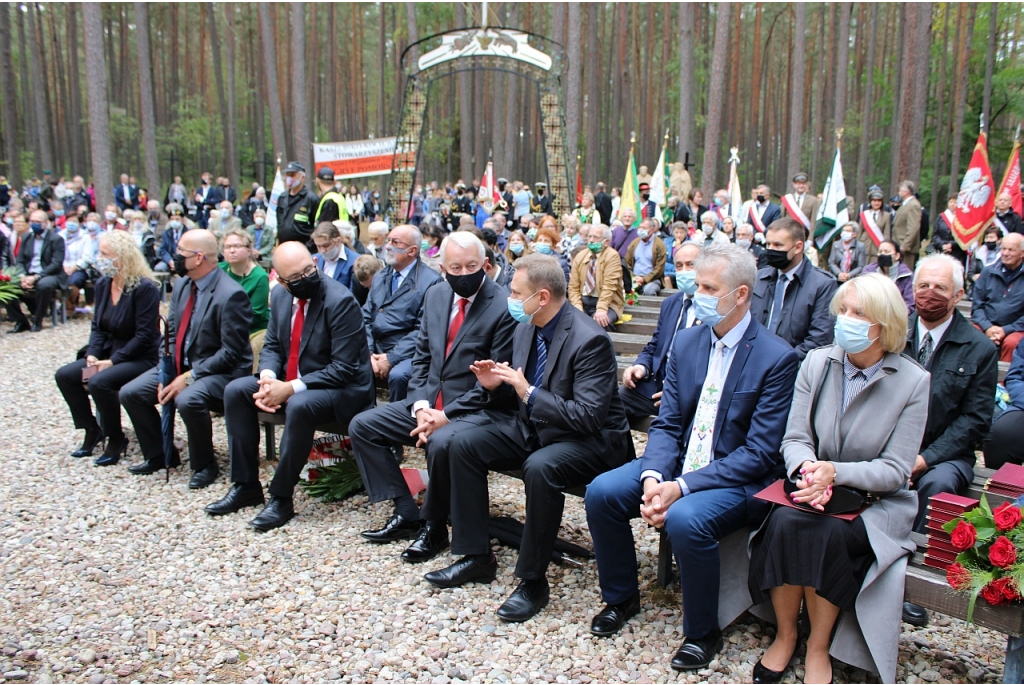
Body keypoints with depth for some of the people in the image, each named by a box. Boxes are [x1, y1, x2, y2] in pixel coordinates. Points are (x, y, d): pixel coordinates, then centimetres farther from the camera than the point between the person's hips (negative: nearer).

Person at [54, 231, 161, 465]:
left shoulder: (145, 288, -19)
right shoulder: (103, 284, 5)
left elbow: (144, 335, -21)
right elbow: (98, 326, 9)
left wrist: (112, 361, -22)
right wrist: (92, 356, -8)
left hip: (141, 358, -8)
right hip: (110, 354, 8)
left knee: (99, 382, -29)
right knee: (64, 375, -6)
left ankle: (115, 438, -7)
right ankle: (92, 430, 10)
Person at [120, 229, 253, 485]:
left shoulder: (231, 294, -21)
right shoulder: (182, 285, 5)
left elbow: (230, 354, -21)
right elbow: (172, 333, 9)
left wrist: (189, 377, -22)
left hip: (221, 371, -8)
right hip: (181, 365, 9)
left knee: (188, 400, -35)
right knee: (130, 393, 0)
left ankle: (204, 465, -9)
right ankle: (159, 455, 20)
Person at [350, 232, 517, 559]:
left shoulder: (503, 306, -14)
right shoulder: (435, 294, 6)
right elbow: (422, 357, 10)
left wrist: (447, 415, -19)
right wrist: (421, 405, -6)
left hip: (475, 409, -7)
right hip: (430, 401, 7)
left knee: (440, 443, -35)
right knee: (362, 426, 1)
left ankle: (433, 526, -7)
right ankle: (406, 513, 6)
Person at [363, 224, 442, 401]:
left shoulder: (430, 281, -7)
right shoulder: (380, 276, 15)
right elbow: (366, 318, 11)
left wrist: (391, 358, -17)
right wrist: (368, 353, -5)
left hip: (406, 352, -6)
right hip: (376, 348, 6)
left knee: (398, 375, -33)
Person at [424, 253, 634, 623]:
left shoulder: (590, 340, -24)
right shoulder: (526, 327, 1)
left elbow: (589, 416, -28)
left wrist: (529, 392, -29)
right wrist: (497, 383, -7)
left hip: (589, 440, -8)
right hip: (533, 427, 9)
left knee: (540, 467, -37)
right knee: (462, 444, -4)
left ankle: (533, 580, -17)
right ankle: (476, 557, 6)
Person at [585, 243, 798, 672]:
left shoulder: (777, 358, -14)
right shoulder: (686, 341, 4)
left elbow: (759, 452, -17)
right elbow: (666, 424, 3)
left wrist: (682, 487, -24)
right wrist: (653, 477, -17)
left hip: (736, 478, -6)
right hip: (678, 463, 6)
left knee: (686, 519, -33)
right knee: (601, 493, -12)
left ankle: (703, 632, -4)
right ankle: (621, 597, 14)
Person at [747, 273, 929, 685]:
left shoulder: (913, 382, -8)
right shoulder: (816, 363, 0)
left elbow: (895, 470, -10)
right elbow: (795, 438, -2)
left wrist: (836, 472, -26)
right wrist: (808, 469, -25)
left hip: (876, 501, -2)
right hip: (814, 489, 2)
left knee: (829, 535, -31)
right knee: (784, 524, -29)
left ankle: (819, 647, -8)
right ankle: (785, 634, -6)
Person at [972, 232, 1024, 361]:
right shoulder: (988, 272, 7)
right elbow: (977, 305, 7)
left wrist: (1006, 330, -14)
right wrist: (987, 327, -8)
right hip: (986, 325, 2)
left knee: (1011, 342, -34)